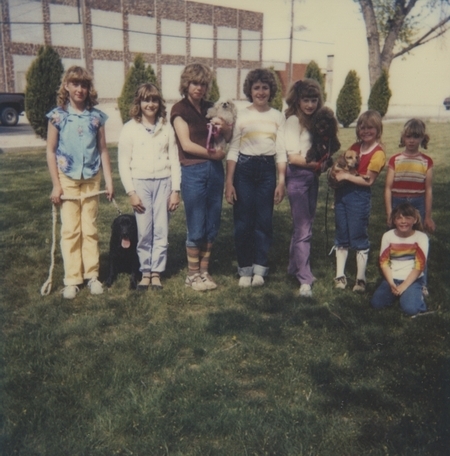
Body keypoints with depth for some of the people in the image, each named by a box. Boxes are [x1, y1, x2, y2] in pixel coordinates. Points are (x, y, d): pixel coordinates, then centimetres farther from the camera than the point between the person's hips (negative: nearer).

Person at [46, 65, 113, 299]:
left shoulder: (96, 116, 2)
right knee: (70, 230, 3)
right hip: (67, 179, -1)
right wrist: (56, 184, -6)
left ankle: (92, 275, 16)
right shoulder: (57, 115, -3)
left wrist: (109, 180, 2)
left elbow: (103, 150, 5)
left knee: (90, 229, 7)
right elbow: (50, 151, -1)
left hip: (91, 179, 2)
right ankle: (72, 279, 11)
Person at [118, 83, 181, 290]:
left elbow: (174, 160, 7)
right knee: (144, 232, 0)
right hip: (140, 183, -1)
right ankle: (145, 272, 13)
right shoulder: (130, 128, 2)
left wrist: (176, 190, 1)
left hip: (163, 182, 1)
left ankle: (157, 272, 12)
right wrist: (131, 192, -6)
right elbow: (124, 164, 1)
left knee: (161, 231, 2)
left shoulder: (166, 128, 7)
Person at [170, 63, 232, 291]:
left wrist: (225, 127, -11)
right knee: (196, 228, 1)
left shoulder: (210, 107, 13)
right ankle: (192, 274, 16)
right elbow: (186, 144, -11)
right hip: (193, 171, -5)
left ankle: (204, 271, 23)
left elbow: (229, 137, 10)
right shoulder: (180, 109, -2)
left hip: (215, 170, 5)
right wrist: (212, 153, -9)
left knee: (212, 226, 9)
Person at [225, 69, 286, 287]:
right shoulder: (241, 116, 1)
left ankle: (259, 268, 16)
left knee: (264, 221, 4)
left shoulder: (278, 117, 5)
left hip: (268, 170, 1)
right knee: (243, 221, 3)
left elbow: (281, 152, 5)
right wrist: (229, 182, -6)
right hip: (244, 169, -1)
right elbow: (233, 150, -1)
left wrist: (282, 182, -1)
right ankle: (245, 269, 15)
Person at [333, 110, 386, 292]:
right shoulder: (355, 147, 11)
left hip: (359, 197, -6)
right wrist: (337, 171, 2)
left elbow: (368, 180, -12)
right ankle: (340, 276, 20)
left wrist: (347, 176, -14)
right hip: (342, 193, 6)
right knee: (341, 237, 11)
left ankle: (360, 279, 14)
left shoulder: (378, 153, -8)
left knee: (359, 238, 3)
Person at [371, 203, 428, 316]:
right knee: (376, 303, -15)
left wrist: (404, 286, -16)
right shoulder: (388, 236, -3)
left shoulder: (421, 237, -9)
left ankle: (416, 295, 9)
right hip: (392, 279, 3)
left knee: (410, 309, -26)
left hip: (413, 280, -3)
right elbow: (384, 262, -3)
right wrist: (391, 284, -14)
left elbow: (419, 266, -11)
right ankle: (397, 292, 13)